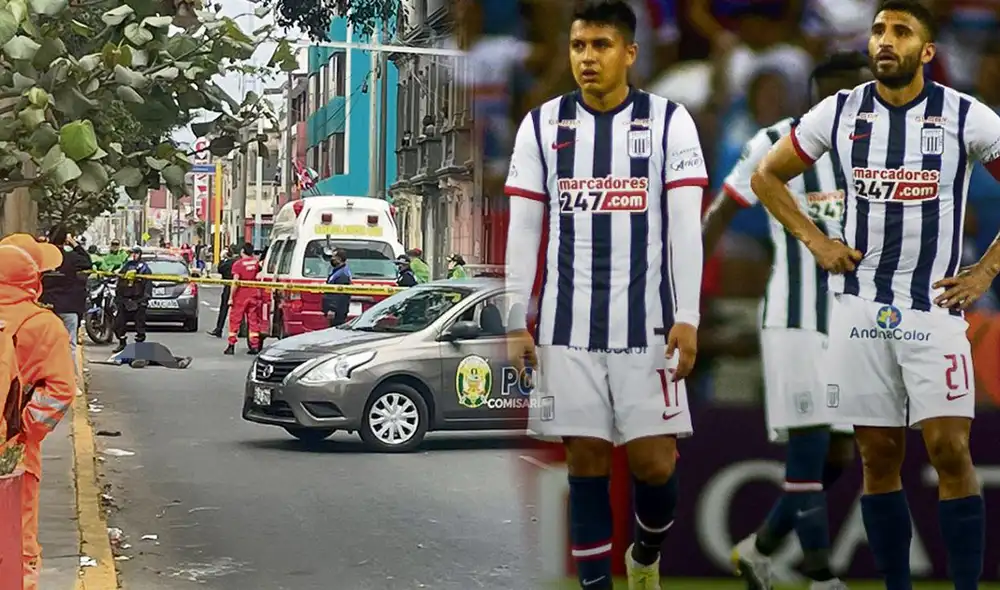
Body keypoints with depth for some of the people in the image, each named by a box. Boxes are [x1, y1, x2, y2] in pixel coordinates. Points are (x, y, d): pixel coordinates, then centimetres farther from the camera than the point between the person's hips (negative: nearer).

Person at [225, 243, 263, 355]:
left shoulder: (238, 264, -11)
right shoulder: (256, 262, 2)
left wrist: (231, 297, -12)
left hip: (241, 295, -4)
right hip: (254, 295, 4)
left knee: (235, 320, 4)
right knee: (253, 320, 8)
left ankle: (231, 346, 2)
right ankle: (255, 346, 5)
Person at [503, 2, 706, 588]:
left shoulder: (669, 121, 1)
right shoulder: (541, 124, 6)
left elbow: (686, 226, -4)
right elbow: (523, 230, 6)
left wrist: (687, 318, -11)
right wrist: (516, 323, 2)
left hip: (647, 323, -1)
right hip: (567, 326, 1)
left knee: (655, 463, 0)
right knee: (586, 461, 3)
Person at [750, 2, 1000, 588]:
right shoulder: (840, 111, 2)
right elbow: (767, 176, 14)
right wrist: (816, 241, 5)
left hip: (936, 305, -2)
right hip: (860, 308, 2)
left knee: (950, 452, -8)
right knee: (879, 456, 6)